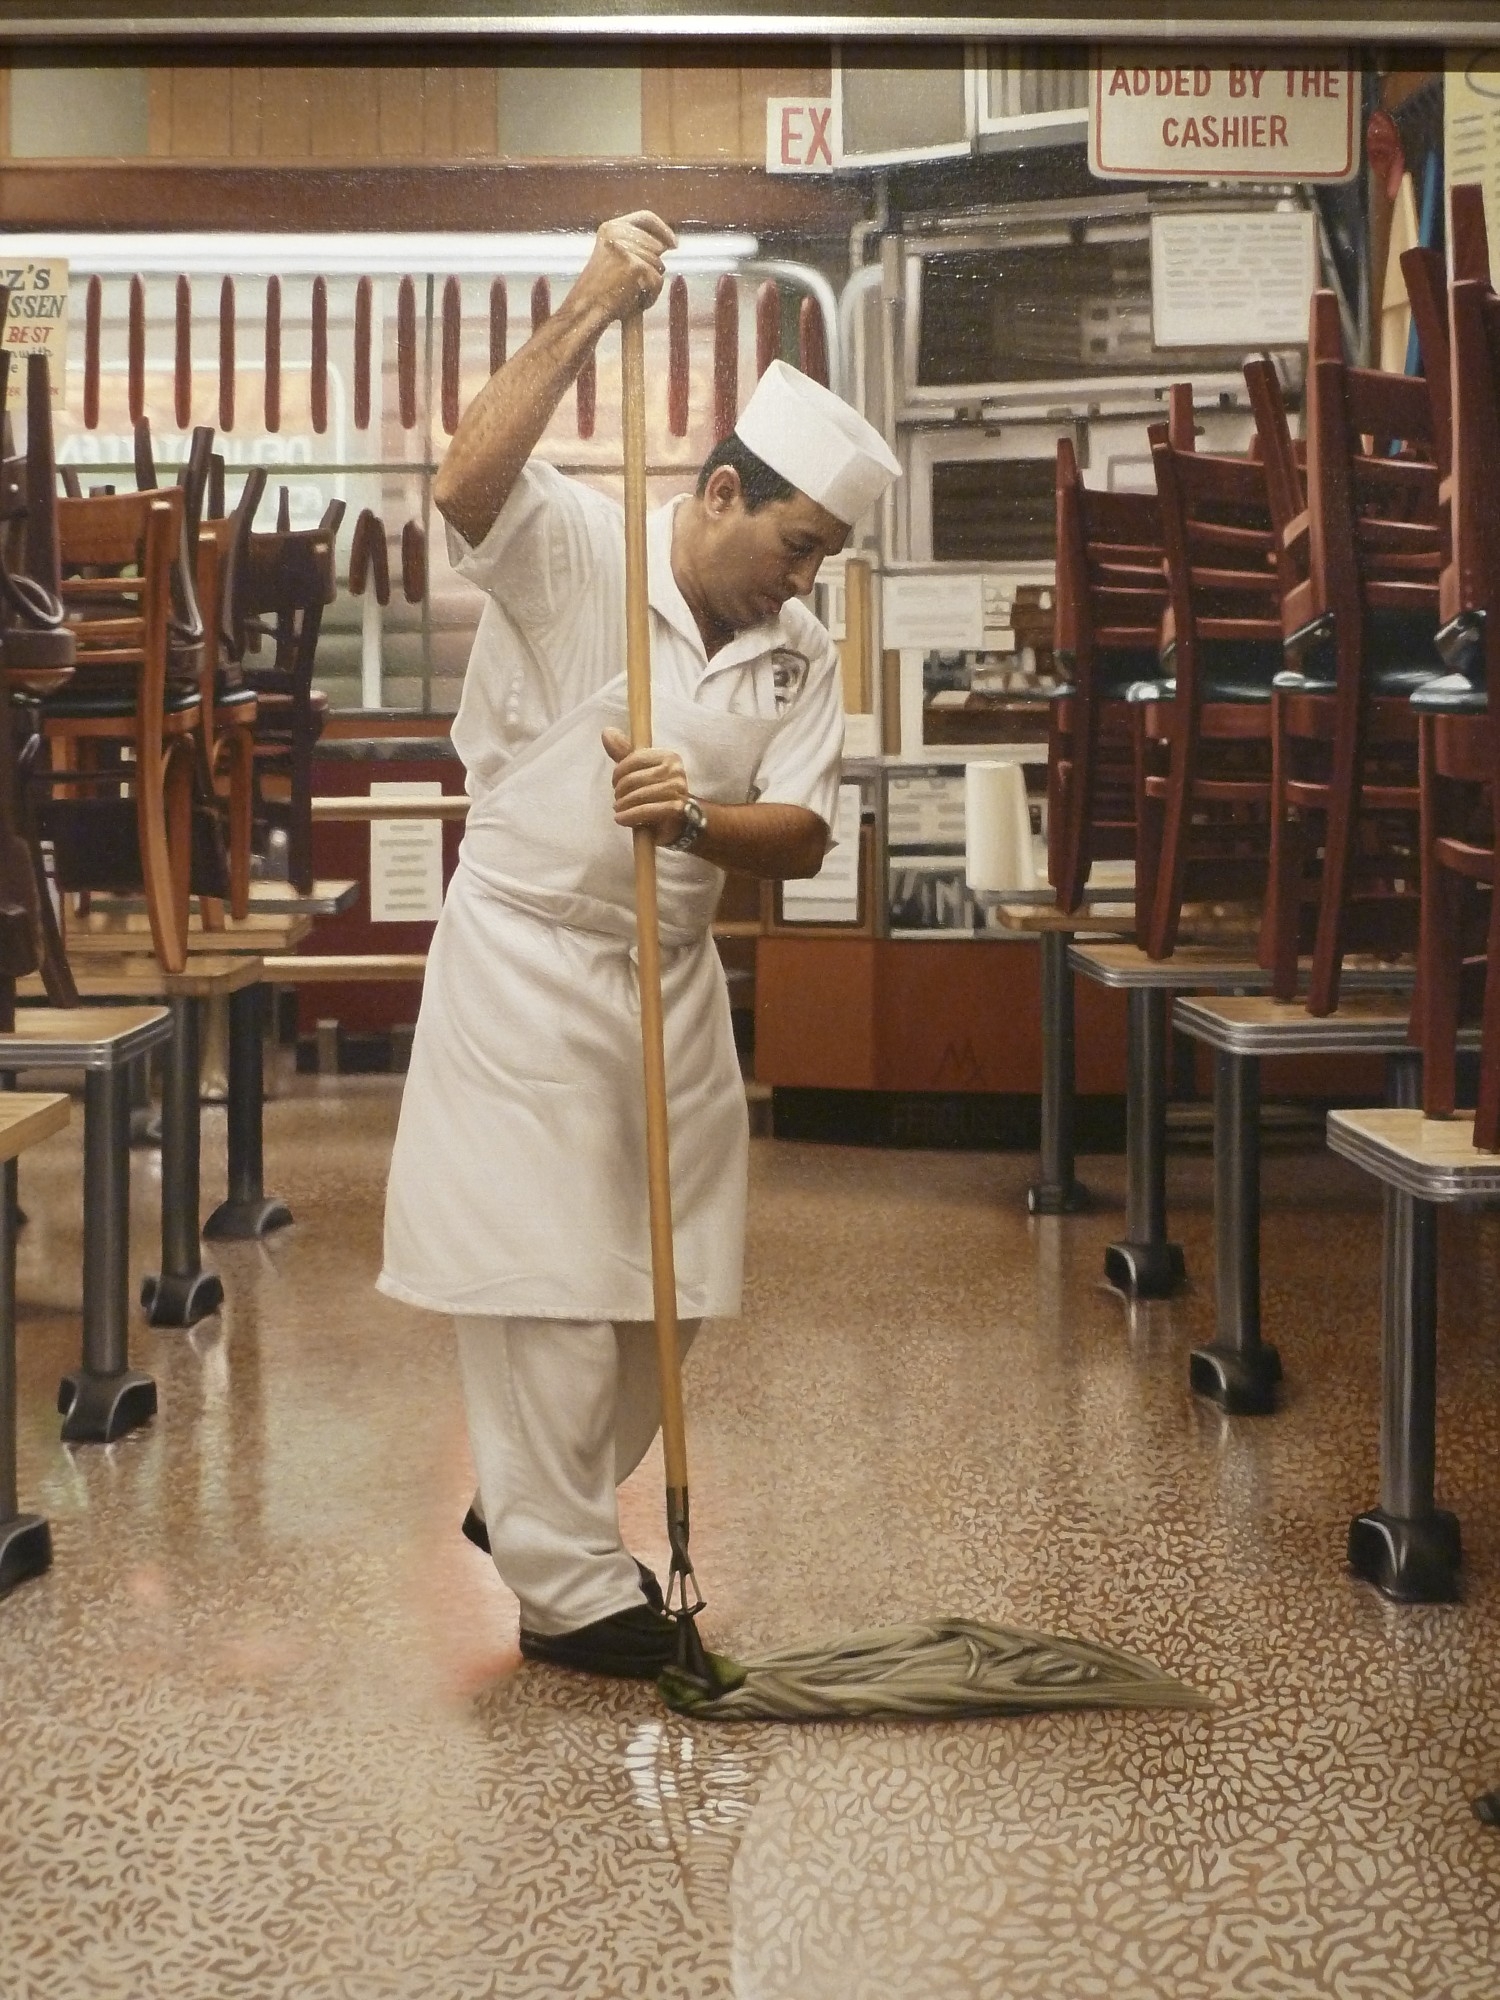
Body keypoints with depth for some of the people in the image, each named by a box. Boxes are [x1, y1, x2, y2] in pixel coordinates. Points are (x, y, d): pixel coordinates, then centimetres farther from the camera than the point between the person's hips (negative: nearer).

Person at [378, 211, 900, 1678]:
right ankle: (569, 1590, 7)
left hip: (674, 979, 7)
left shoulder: (797, 655, 6)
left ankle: (531, 1505, 33)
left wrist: (699, 818, -23)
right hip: (527, 966, -6)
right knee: (547, 1283, -4)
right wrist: (585, 316, -32)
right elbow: (466, 484, -30)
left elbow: (801, 837, -2)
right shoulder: (573, 549, -9)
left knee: (664, 1285, 13)